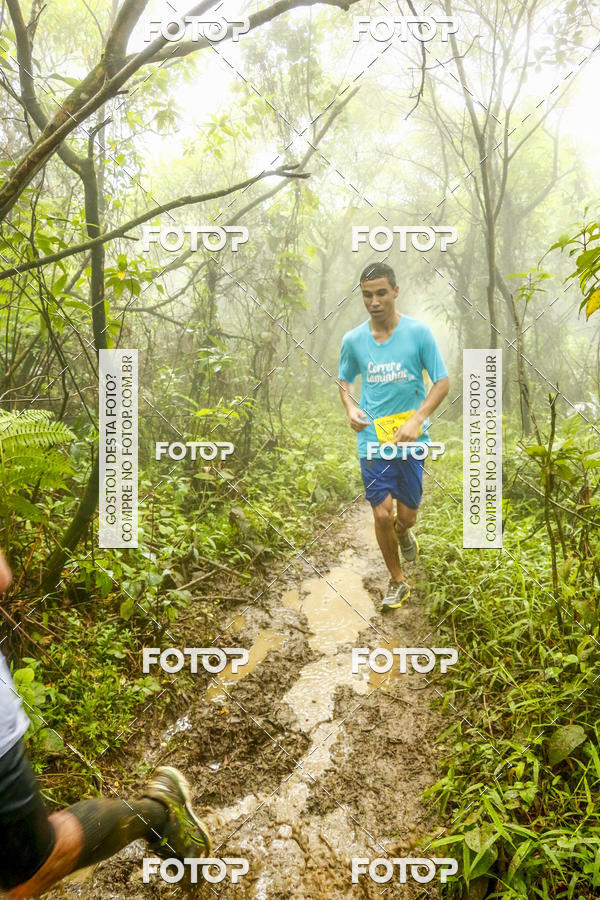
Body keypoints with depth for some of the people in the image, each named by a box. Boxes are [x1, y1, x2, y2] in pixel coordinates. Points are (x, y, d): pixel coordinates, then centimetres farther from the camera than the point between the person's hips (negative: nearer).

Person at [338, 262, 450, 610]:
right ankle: (398, 581, 22)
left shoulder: (419, 332, -7)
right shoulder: (353, 340, 0)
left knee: (406, 515, 6)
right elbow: (344, 380, 16)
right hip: (372, 439, 1)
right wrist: (350, 408, -5)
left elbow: (443, 382, -4)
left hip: (411, 439, -1)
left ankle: (403, 532, 46)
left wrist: (416, 419, -18)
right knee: (382, 514, -2)